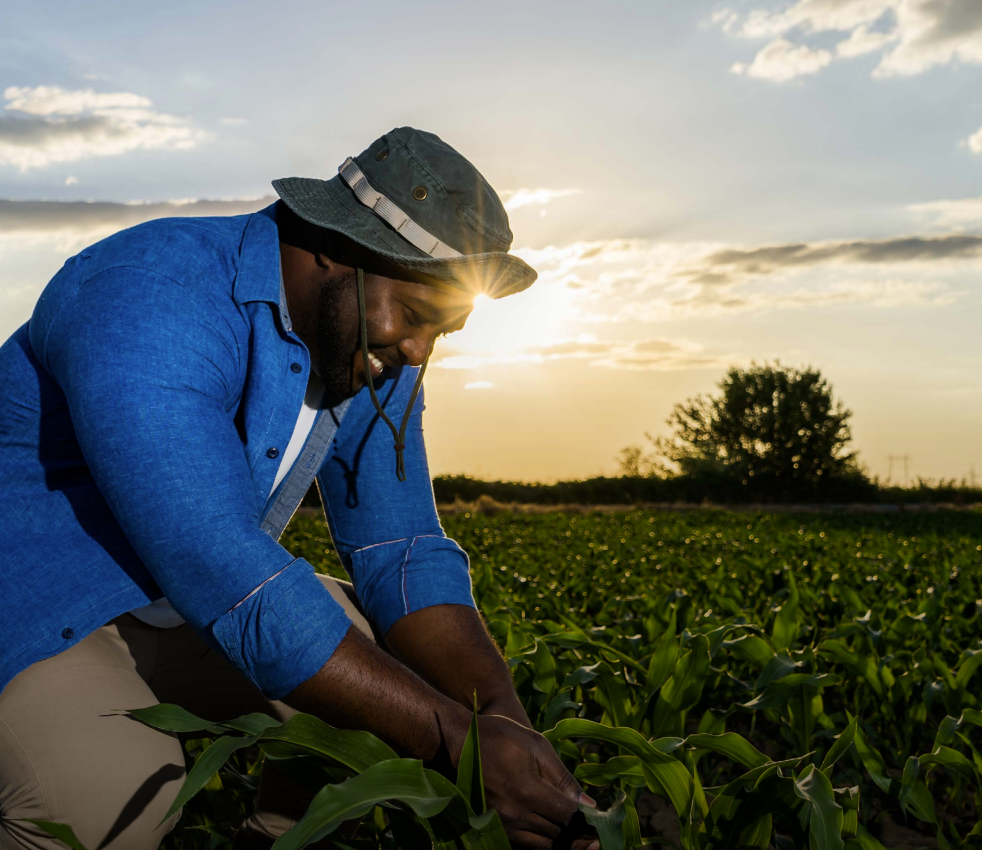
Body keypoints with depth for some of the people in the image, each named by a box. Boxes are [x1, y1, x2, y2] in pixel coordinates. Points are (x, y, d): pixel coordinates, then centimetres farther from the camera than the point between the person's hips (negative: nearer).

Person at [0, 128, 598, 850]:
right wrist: (459, 741, -36)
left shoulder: (375, 354, -4)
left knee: (406, 668, -3)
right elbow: (227, 578, -38)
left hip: (191, 599, 8)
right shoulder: (151, 303, -32)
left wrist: (504, 716, -21)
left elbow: (400, 556, -4)